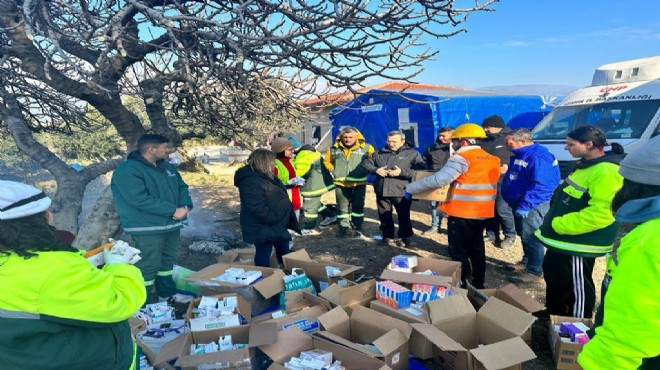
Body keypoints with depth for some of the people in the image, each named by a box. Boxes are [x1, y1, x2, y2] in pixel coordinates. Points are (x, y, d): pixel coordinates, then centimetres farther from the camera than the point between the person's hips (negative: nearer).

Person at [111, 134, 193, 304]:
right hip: (148, 229, -8)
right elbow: (140, 200, -26)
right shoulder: (128, 170, -16)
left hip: (171, 225, 8)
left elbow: (182, 187, 14)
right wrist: (173, 210, -24)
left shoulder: (168, 167, 11)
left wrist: (185, 206, -9)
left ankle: (167, 293, 35)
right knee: (148, 265, -3)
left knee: (167, 261, 19)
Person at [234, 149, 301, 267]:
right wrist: (275, 221, -23)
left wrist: (282, 221, 17)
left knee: (283, 250, 23)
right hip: (263, 228, -11)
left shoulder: (266, 176, 9)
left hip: (277, 225, 11)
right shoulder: (251, 182, -26)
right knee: (263, 255, 5)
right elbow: (259, 209, -31)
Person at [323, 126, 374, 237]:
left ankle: (357, 227, 21)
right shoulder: (334, 148, 2)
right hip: (340, 183, 2)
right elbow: (327, 161, 17)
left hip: (359, 183, -2)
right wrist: (333, 170, 4)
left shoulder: (366, 148, -6)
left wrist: (365, 171, -5)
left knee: (358, 206, 8)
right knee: (342, 207, 10)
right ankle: (343, 227, 24)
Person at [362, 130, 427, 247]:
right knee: (384, 216, 12)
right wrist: (376, 170, -6)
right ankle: (387, 237, 28)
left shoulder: (412, 153, -2)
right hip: (382, 191, 4)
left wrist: (402, 172, -21)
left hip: (401, 192, -3)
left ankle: (405, 238, 25)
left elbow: (421, 171, -13)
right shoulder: (379, 153, 11)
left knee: (404, 217, 8)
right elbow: (366, 163, 15)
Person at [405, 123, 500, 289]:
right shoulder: (492, 159, 9)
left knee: (459, 252, 3)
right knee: (477, 249, 20)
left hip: (462, 213, -8)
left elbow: (438, 180, -24)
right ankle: (478, 285, 31)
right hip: (482, 212, 8)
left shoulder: (462, 158, -16)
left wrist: (410, 188, -16)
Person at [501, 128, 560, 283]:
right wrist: (518, 203, 20)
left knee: (531, 238, -5)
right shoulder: (520, 155, 11)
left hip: (532, 205, -10)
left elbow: (540, 185, -29)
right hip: (520, 203, 10)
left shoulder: (537, 157, -23)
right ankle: (527, 261, 37)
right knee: (524, 235, 21)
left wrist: (525, 205, -31)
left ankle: (535, 272, 4)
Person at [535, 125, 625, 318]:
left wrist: (558, 224, -24)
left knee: (576, 287, 5)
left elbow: (600, 213, -31)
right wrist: (552, 224, 12)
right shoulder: (586, 166, 11)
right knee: (553, 279, 23)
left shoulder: (606, 171, -23)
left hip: (577, 244, -11)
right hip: (562, 240, 11)